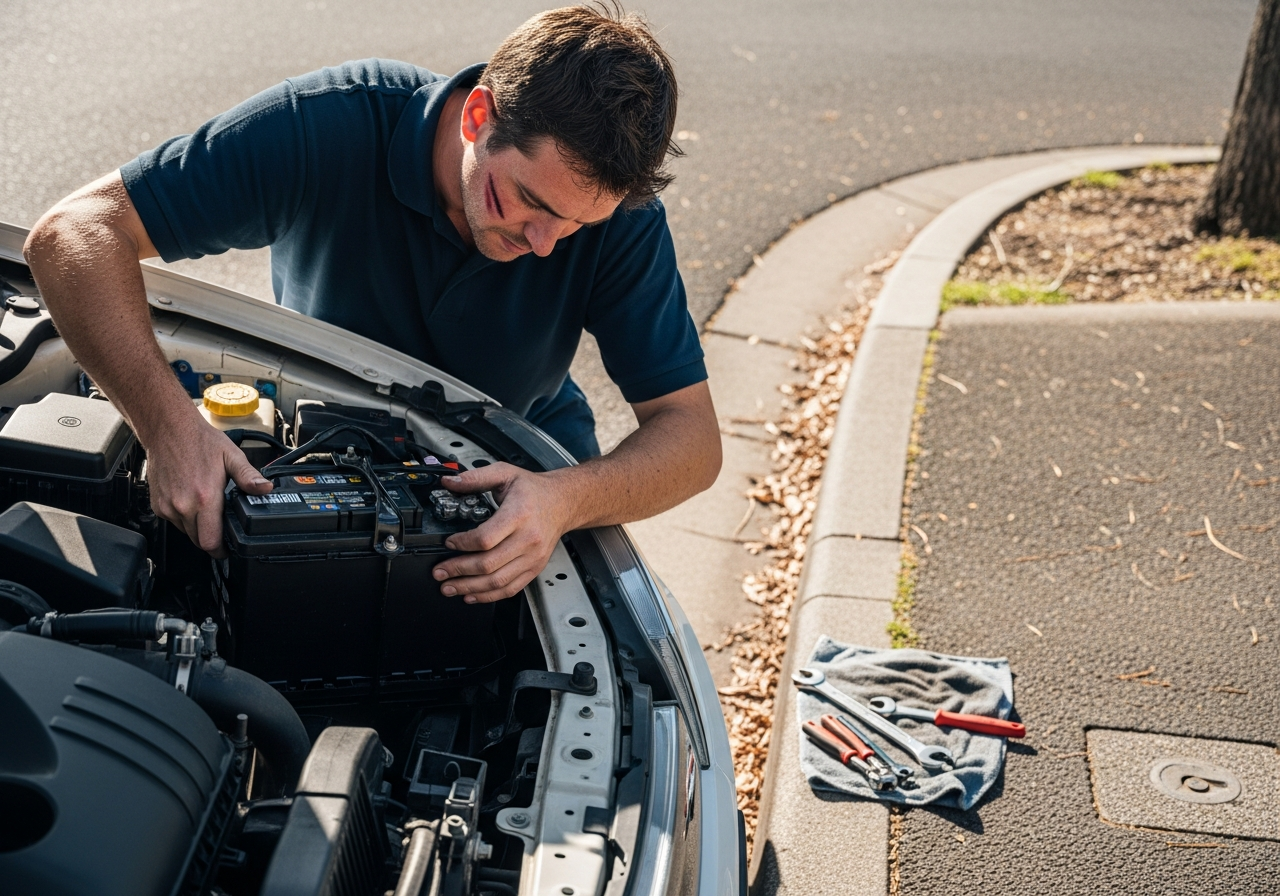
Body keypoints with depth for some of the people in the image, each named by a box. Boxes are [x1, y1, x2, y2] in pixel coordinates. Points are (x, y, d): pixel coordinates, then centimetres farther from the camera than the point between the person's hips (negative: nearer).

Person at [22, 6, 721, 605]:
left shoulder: (616, 211, -27)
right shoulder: (331, 128, -32)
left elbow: (693, 433, -25)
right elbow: (75, 231, -32)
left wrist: (566, 499, -48)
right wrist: (170, 426, -46)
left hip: (516, 455, 0)